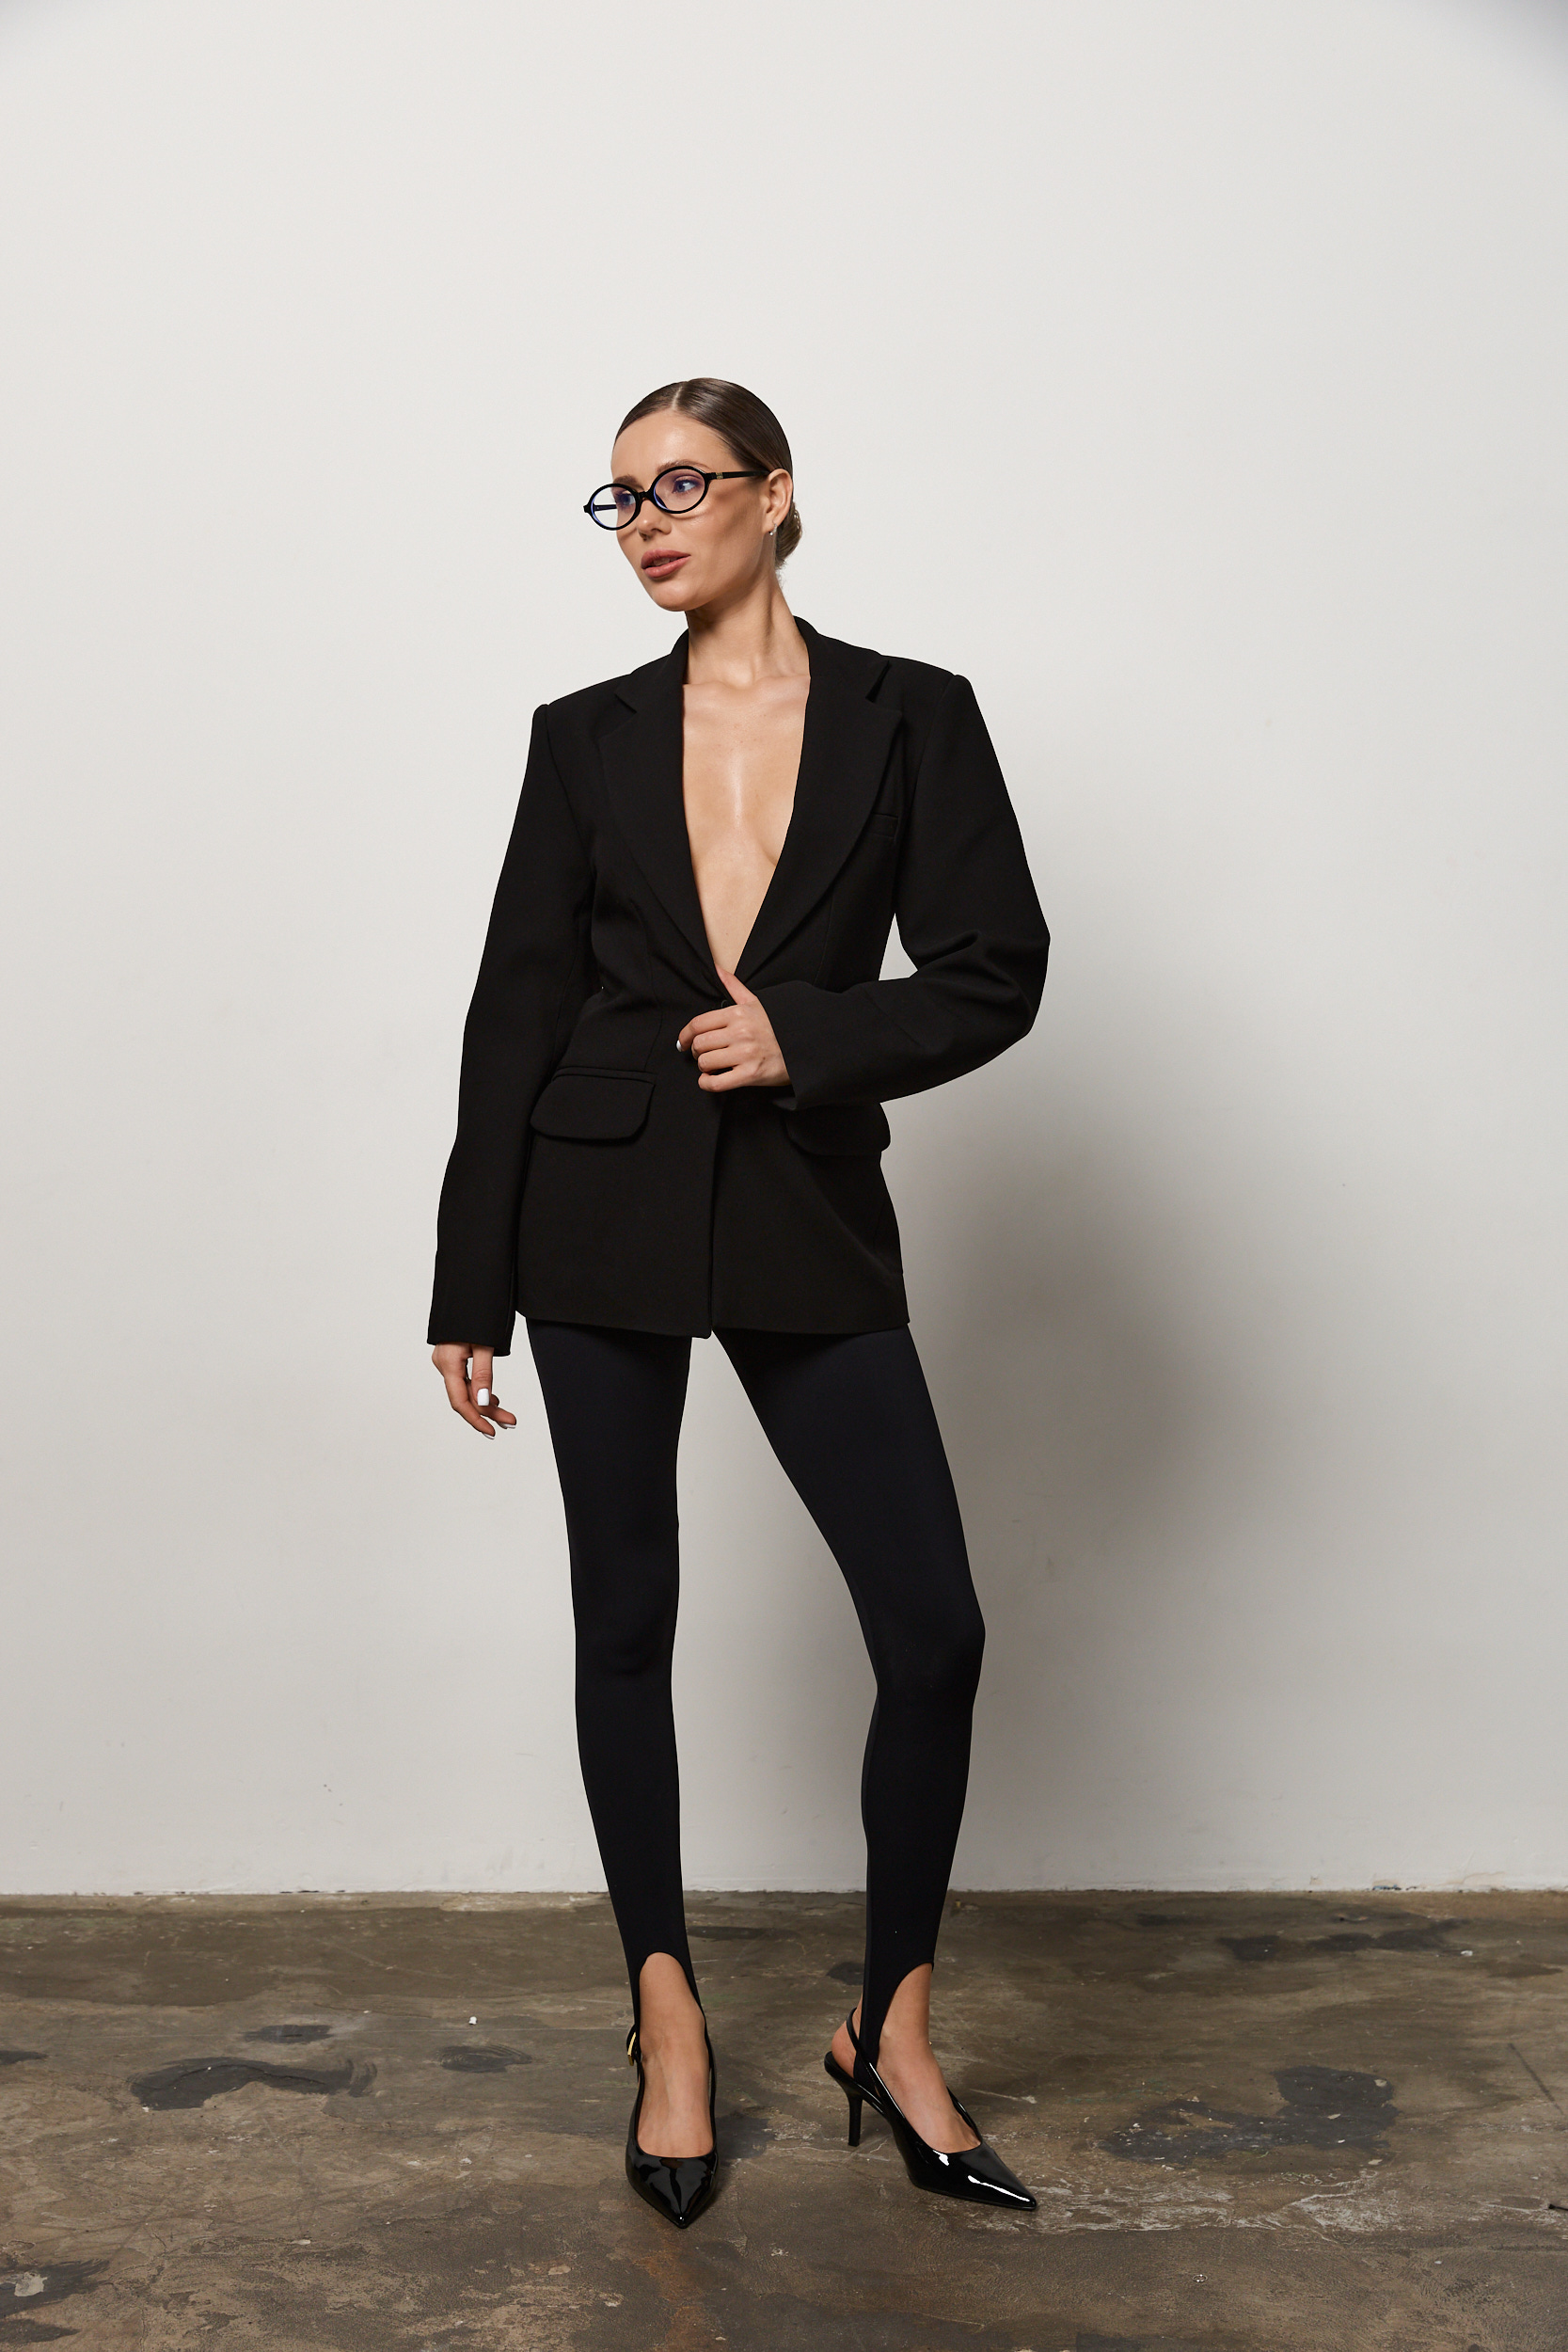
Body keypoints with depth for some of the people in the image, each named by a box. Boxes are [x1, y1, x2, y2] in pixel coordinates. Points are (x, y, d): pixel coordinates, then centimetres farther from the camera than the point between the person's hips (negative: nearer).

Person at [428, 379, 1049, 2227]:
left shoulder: (908, 717, 3)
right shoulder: (587, 741, 6)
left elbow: (994, 970, 0)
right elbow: (518, 1007, 5)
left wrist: (806, 1033, -16)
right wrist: (469, 1289, 3)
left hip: (812, 1228, -1)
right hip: (603, 1218, 1)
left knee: (933, 1633, -4)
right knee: (625, 1622, 8)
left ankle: (892, 2032, 18)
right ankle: (666, 2009, 28)